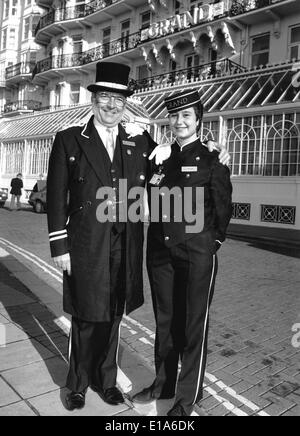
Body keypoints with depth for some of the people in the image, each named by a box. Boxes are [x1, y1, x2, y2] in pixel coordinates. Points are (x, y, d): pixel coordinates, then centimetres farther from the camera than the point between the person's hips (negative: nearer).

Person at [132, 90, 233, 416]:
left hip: (197, 254, -5)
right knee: (165, 321, 16)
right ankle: (164, 383, 33)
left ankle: (187, 397, 21)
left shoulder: (212, 160, -3)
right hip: (160, 251, 5)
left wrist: (212, 243, 3)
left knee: (194, 324, 5)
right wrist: (153, 188, 0)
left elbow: (223, 208, 0)